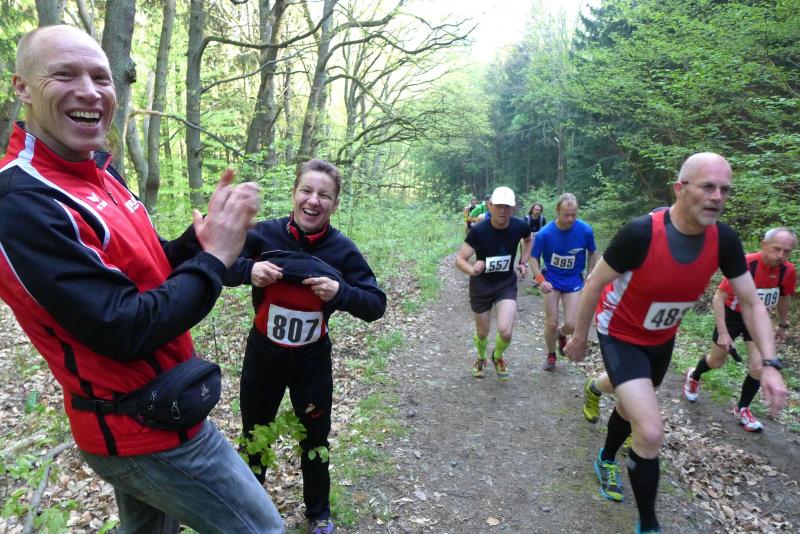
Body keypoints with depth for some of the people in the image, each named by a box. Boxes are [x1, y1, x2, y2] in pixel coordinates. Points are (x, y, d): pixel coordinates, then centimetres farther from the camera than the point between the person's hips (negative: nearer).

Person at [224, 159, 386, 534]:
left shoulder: (342, 249, -14)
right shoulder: (264, 233, -14)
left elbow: (376, 305, -12)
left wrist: (341, 292, -30)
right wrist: (247, 269, -26)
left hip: (312, 361, 0)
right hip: (262, 356, 1)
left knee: (315, 441, 18)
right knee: (253, 436, 20)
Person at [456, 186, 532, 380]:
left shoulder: (520, 226, -14)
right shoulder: (478, 231, -24)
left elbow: (528, 240, 11)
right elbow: (459, 259, -22)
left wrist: (522, 262, 1)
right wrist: (472, 270, -42)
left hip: (507, 284, 1)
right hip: (481, 285, -1)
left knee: (505, 332, -16)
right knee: (482, 333, 13)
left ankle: (498, 357, 20)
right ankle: (481, 358, 48)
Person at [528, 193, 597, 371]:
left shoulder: (585, 230, -17)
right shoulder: (545, 233, -21)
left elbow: (592, 252, 2)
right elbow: (534, 258, -10)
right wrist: (540, 280, -24)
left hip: (573, 280, 1)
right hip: (551, 280, -1)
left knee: (571, 325, -5)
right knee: (551, 323, 0)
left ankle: (561, 334, 33)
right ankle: (550, 355, 27)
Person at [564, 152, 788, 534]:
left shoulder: (724, 240, -15)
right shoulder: (641, 232, -31)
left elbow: (751, 303, -5)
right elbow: (595, 283, -19)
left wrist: (768, 363, -16)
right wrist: (580, 337, -9)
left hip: (662, 340, 6)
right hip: (621, 336, -6)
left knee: (632, 407, 27)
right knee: (651, 433, -17)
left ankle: (607, 460, 57)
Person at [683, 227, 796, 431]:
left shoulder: (788, 271, -15)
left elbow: (784, 298, 7)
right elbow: (718, 297, -26)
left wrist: (783, 325, 16)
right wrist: (723, 333, -29)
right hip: (732, 314, -3)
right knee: (716, 362, 11)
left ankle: (742, 409, 12)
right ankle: (693, 377, 44)